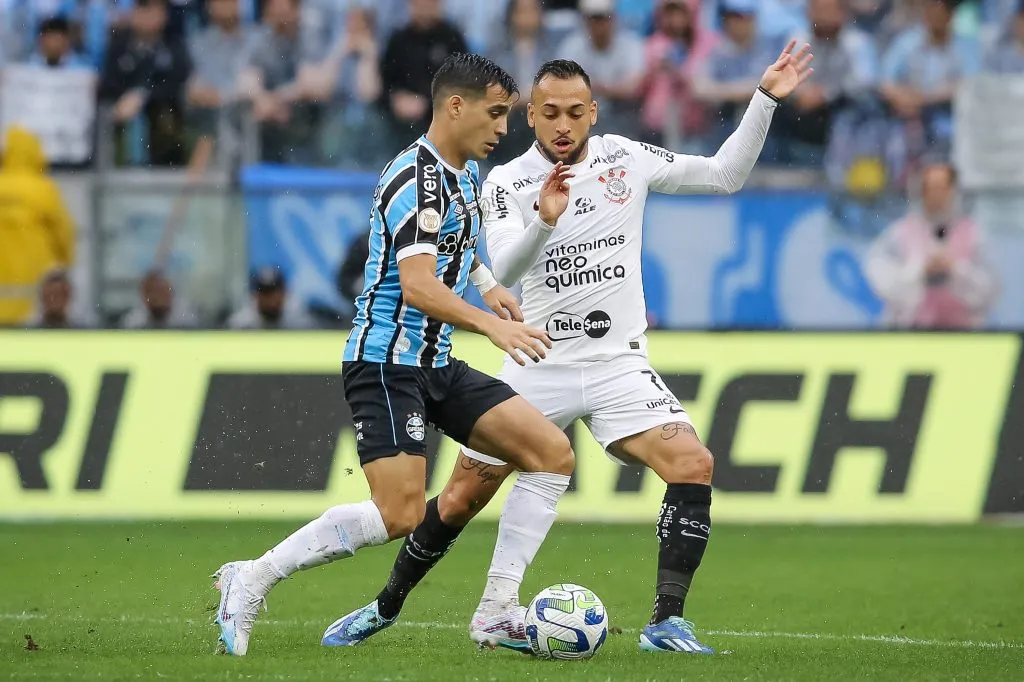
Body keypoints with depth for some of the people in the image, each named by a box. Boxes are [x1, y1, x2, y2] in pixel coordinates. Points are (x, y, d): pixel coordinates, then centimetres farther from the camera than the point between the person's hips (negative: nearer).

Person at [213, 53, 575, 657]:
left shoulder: (467, 173, 13)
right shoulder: (417, 180, -17)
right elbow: (417, 286, -29)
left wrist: (488, 283, 19)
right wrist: (491, 326, -38)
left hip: (437, 365, 10)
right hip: (387, 363, -10)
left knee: (553, 454, 0)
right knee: (401, 513, -21)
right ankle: (253, 579, -8)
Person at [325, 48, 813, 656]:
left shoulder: (626, 159, 2)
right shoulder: (508, 182, -5)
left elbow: (724, 175, 7)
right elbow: (504, 271, -21)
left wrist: (765, 100, -3)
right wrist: (544, 221, -40)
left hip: (618, 365, 1)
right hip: (539, 365, -1)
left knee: (694, 465, -22)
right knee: (461, 499, 5)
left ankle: (666, 623, -20)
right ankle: (388, 606, 27)